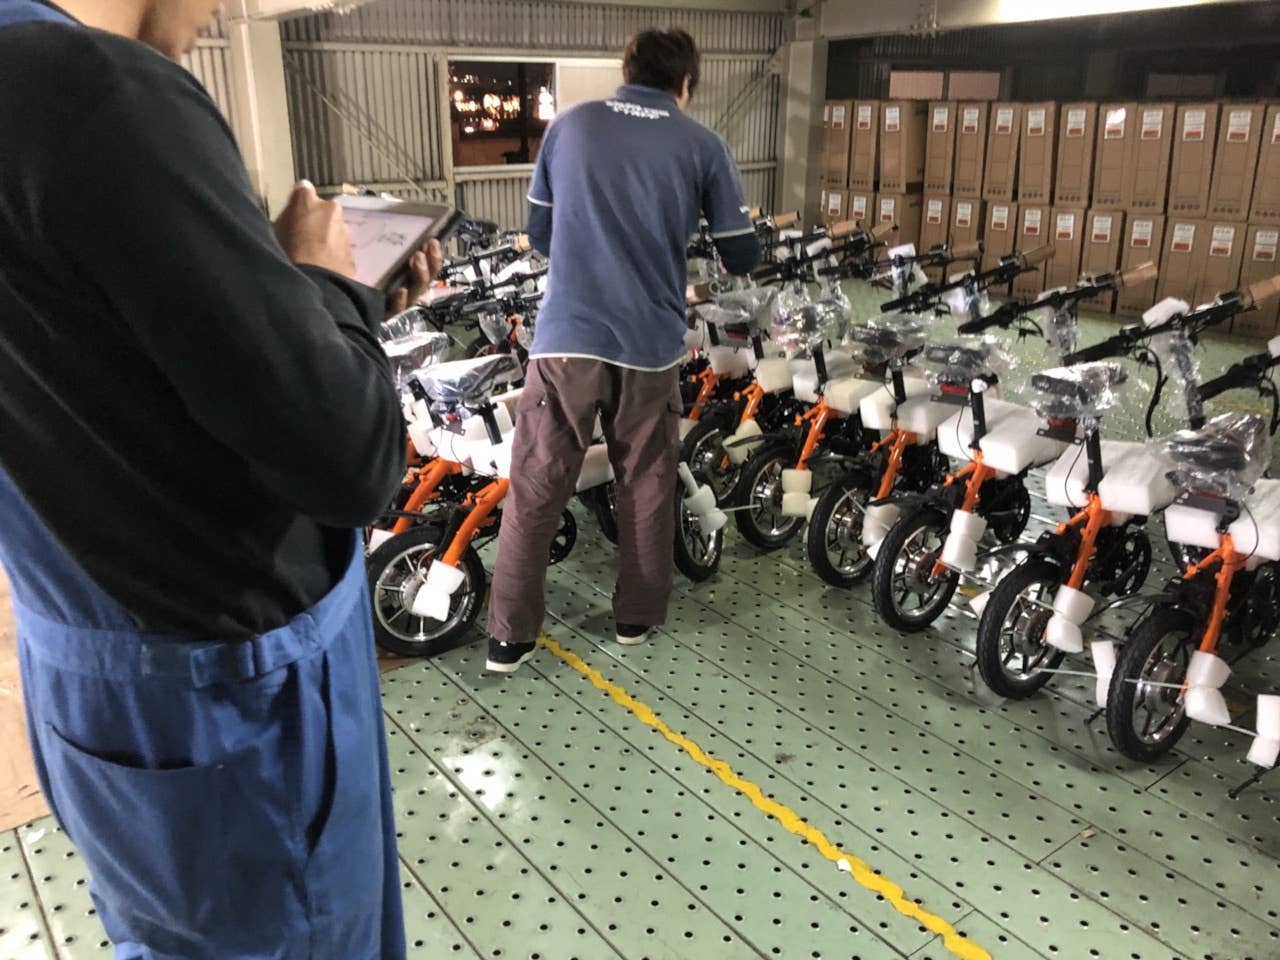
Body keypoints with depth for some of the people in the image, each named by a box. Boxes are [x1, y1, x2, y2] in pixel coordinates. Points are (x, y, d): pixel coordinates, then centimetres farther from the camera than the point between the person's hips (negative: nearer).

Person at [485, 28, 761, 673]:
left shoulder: (567, 125, 8)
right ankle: (636, 615, 30)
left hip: (565, 338, 1)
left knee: (535, 492, 8)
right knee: (646, 487, 17)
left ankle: (510, 637, 13)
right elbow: (741, 257, 6)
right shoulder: (702, 146, 3)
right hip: (648, 345, -1)